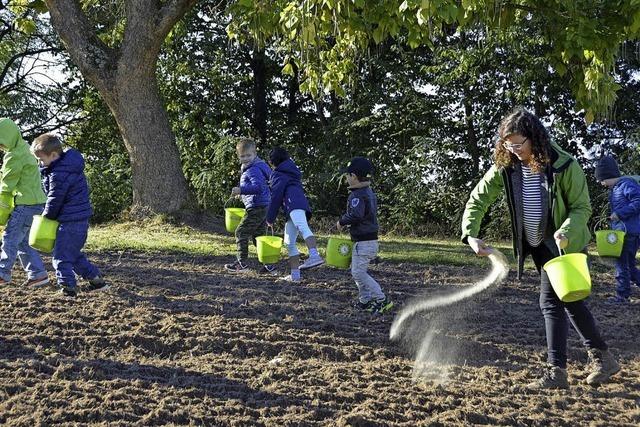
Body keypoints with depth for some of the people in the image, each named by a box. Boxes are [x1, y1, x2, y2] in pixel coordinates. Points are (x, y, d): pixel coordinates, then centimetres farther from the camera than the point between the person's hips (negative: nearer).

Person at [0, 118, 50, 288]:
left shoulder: (15, 157, -16)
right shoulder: (23, 149, 15)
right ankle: (37, 273, 10)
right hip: (35, 202, 10)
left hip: (28, 203, -10)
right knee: (22, 241, 12)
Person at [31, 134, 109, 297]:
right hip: (81, 218, 10)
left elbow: (55, 199, -13)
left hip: (70, 221, -10)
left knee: (61, 255, -2)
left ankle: (68, 287, -1)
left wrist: (47, 215, 0)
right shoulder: (68, 165, 11)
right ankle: (97, 280, 22)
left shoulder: (59, 174, -21)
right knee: (74, 253, 20)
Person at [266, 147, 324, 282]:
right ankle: (295, 274, 13)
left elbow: (276, 196, 0)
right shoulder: (293, 173, 35)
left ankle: (314, 256, -57)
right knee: (289, 242, 14)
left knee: (302, 227, -33)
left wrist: (270, 218, 5)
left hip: (294, 205, -9)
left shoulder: (278, 174, 9)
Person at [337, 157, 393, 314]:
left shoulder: (357, 195, -19)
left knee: (358, 273, -7)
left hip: (363, 242, -10)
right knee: (358, 271, 18)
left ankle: (382, 300, -8)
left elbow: (356, 215, -32)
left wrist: (342, 221, -16)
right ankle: (365, 301, 22)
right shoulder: (369, 192, 14)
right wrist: (347, 223, 13)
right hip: (371, 240, 10)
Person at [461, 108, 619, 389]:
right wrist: (471, 236, -19)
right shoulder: (506, 167, -8)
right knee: (569, 301, 11)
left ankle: (556, 372, -2)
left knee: (551, 301, -12)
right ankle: (602, 358, 20)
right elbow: (478, 199, -6)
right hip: (536, 245, 6)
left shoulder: (564, 166, -20)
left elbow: (583, 207, -15)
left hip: (563, 244, -6)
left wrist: (565, 232, -33)